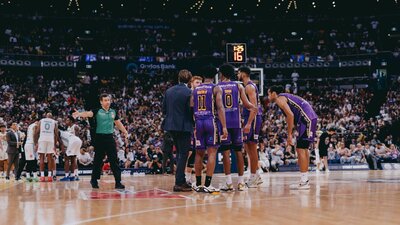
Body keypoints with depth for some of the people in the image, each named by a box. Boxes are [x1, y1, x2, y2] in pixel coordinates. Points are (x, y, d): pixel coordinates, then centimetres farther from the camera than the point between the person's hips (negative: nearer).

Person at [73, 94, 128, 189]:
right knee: (98, 161, 5)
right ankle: (94, 180, 21)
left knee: (114, 160, -2)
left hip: (110, 138, 3)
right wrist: (79, 114, -43)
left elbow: (118, 123, 22)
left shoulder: (113, 112, 10)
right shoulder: (97, 111, -4)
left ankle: (118, 182, -2)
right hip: (99, 138, -3)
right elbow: (88, 114, -23)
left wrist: (125, 133, 20)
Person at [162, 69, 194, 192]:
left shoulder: (168, 91, 6)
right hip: (184, 126, -7)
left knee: (179, 153, 19)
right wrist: (193, 123, 2)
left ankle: (181, 180, 24)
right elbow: (191, 110, -14)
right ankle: (179, 183, -3)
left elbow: (164, 109, 10)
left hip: (171, 126, 7)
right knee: (183, 154, -1)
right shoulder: (189, 92, -12)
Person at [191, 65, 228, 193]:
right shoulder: (216, 89, -1)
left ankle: (198, 184, 18)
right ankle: (207, 185, -9)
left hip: (198, 122, 4)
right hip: (211, 121, -4)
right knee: (212, 153, -3)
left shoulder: (195, 89, 13)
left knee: (199, 153, 13)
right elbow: (220, 108, -11)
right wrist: (224, 127, -14)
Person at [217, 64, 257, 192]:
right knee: (238, 151, 8)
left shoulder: (216, 87, 5)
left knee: (226, 151, 0)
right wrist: (248, 124, 6)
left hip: (223, 122, -1)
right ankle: (241, 182, 9)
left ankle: (229, 182, -4)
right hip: (236, 122, 1)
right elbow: (250, 107, 2)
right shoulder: (238, 86, 8)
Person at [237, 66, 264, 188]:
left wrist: (248, 123, -24)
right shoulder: (249, 86, 20)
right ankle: (256, 176, 17)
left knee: (252, 147, -7)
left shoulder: (249, 87, -12)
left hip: (253, 119, -10)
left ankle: (253, 178, -3)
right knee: (248, 146, 13)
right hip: (250, 119, 10)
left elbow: (254, 106, -20)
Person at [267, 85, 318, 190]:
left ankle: (304, 182, -8)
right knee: (303, 149, 16)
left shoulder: (279, 99, -3)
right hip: (311, 118, 10)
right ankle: (305, 179, 21)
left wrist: (289, 135, -14)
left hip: (306, 119, -10)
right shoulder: (285, 97, 26)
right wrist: (290, 135, 24)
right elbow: (291, 116, 27)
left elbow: (290, 115, -17)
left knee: (300, 149, -8)